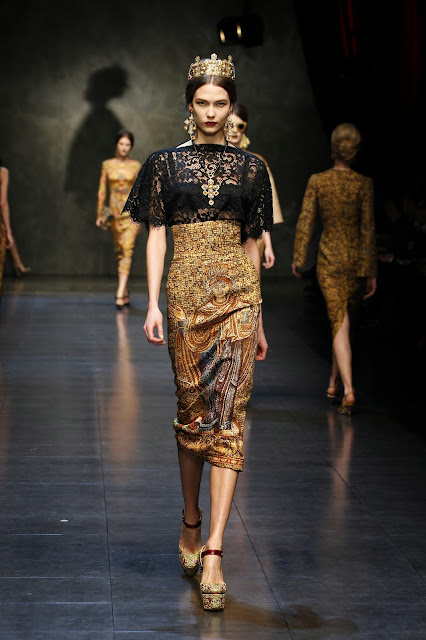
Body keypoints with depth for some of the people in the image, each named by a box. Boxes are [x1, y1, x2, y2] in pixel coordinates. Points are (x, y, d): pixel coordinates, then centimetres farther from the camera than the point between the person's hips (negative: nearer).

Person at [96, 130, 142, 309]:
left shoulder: (136, 166, 3)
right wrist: (99, 214, 4)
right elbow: (102, 190, 8)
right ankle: (126, 294, 21)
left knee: (127, 250, -15)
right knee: (119, 252, 9)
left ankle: (120, 294, -23)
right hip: (114, 212, 2)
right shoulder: (107, 165, 6)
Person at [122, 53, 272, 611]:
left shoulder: (250, 168, 10)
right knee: (193, 409, 7)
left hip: (238, 293, 0)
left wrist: (259, 317, 14)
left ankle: (212, 552, -12)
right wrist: (153, 303, -6)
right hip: (186, 292, 0)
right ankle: (190, 520, 30)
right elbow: (156, 235, 4)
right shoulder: (166, 164, 7)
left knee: (227, 416, -8)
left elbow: (252, 244, 14)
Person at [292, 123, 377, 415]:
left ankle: (348, 390, -17)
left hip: (329, 259, 0)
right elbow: (368, 229, -9)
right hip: (356, 259, 0)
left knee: (340, 326, -2)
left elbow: (305, 222, -5)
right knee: (347, 319, 20)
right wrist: (371, 272, -4)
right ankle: (334, 383, 30)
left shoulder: (317, 181, -6)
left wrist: (298, 258, 7)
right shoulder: (363, 184, -8)